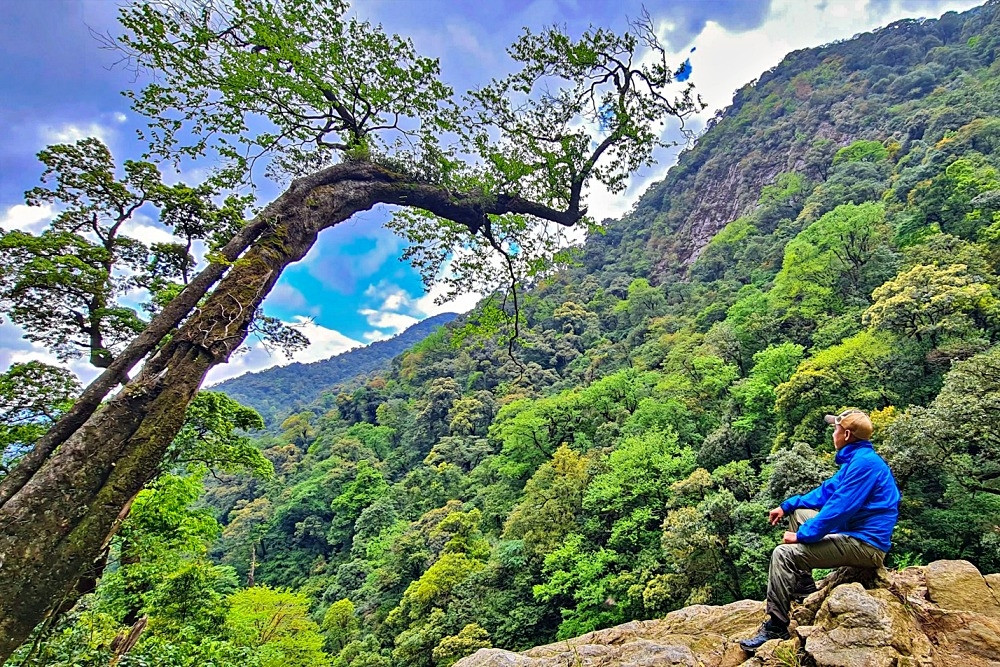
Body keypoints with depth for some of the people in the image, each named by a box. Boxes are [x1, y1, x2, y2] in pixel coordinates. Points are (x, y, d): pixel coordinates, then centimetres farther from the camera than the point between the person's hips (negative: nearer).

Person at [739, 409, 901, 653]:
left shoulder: (864, 463, -20)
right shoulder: (857, 458, 13)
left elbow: (839, 509, -24)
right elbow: (826, 491, 19)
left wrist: (802, 535, -17)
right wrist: (786, 506, 14)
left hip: (864, 545, -11)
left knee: (783, 554, -19)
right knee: (798, 513, 19)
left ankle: (775, 628, -12)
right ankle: (803, 587, 18)